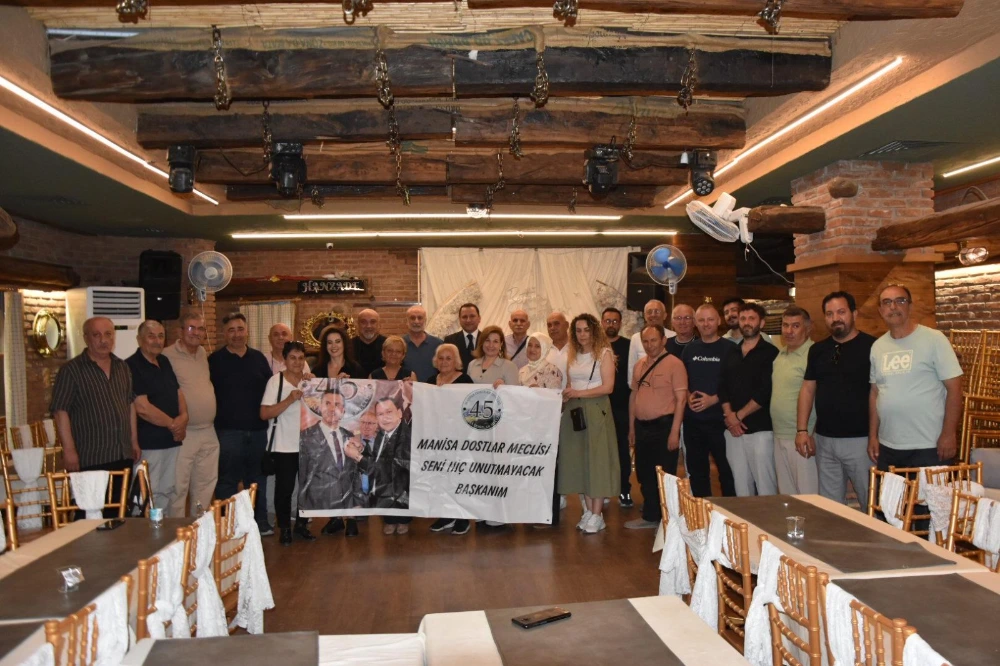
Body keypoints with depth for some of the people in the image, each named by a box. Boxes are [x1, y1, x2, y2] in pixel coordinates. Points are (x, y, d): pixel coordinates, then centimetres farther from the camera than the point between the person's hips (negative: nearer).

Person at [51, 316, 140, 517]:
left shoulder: (122, 367, 11)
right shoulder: (72, 370, -7)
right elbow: (60, 411, -10)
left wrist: (134, 440, 15)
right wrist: (69, 449, -15)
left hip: (123, 455, 6)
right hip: (90, 458, -6)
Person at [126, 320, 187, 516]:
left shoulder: (164, 362, 13)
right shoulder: (132, 367, -12)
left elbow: (177, 392, 18)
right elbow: (142, 408, -18)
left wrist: (183, 417, -1)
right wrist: (172, 424, -9)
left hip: (171, 440, 8)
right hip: (148, 444, -8)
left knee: (166, 492, 14)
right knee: (148, 495, -3)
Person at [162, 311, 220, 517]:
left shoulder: (203, 353, 11)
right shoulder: (168, 356, -12)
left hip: (209, 432, 7)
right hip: (183, 434, -7)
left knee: (206, 484, 16)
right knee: (179, 487, 0)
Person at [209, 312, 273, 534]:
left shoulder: (258, 358, 9)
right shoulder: (215, 360, -1)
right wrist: (215, 421, -8)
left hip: (257, 429, 4)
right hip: (228, 431, -4)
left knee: (257, 477, 13)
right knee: (227, 479, 3)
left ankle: (260, 522, 24)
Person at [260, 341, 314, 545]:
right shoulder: (276, 381, -7)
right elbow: (264, 413, -13)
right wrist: (290, 400, -23)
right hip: (284, 445, -4)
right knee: (284, 488, 1)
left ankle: (302, 524, 24)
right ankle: (284, 528, 17)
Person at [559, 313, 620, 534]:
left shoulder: (604, 353, -3)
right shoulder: (572, 356, 14)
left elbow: (607, 387, -10)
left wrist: (579, 393, -13)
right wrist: (566, 395, -3)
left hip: (596, 410, -5)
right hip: (574, 411, 6)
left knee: (596, 460, -2)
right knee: (579, 461, 6)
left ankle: (597, 515, 4)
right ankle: (588, 511, 16)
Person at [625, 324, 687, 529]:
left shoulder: (674, 363, -9)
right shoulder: (640, 365, 12)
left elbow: (681, 399, -12)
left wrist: (674, 431, -16)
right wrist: (631, 427, 14)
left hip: (663, 426, -6)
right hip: (641, 426, 7)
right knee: (644, 474, 13)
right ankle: (650, 516, 25)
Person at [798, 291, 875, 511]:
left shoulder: (871, 346, -6)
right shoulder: (818, 350, 9)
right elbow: (808, 389, 12)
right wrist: (802, 430, 6)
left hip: (860, 440, -5)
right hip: (824, 440, 5)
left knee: (871, 503, 4)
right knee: (830, 505, 14)